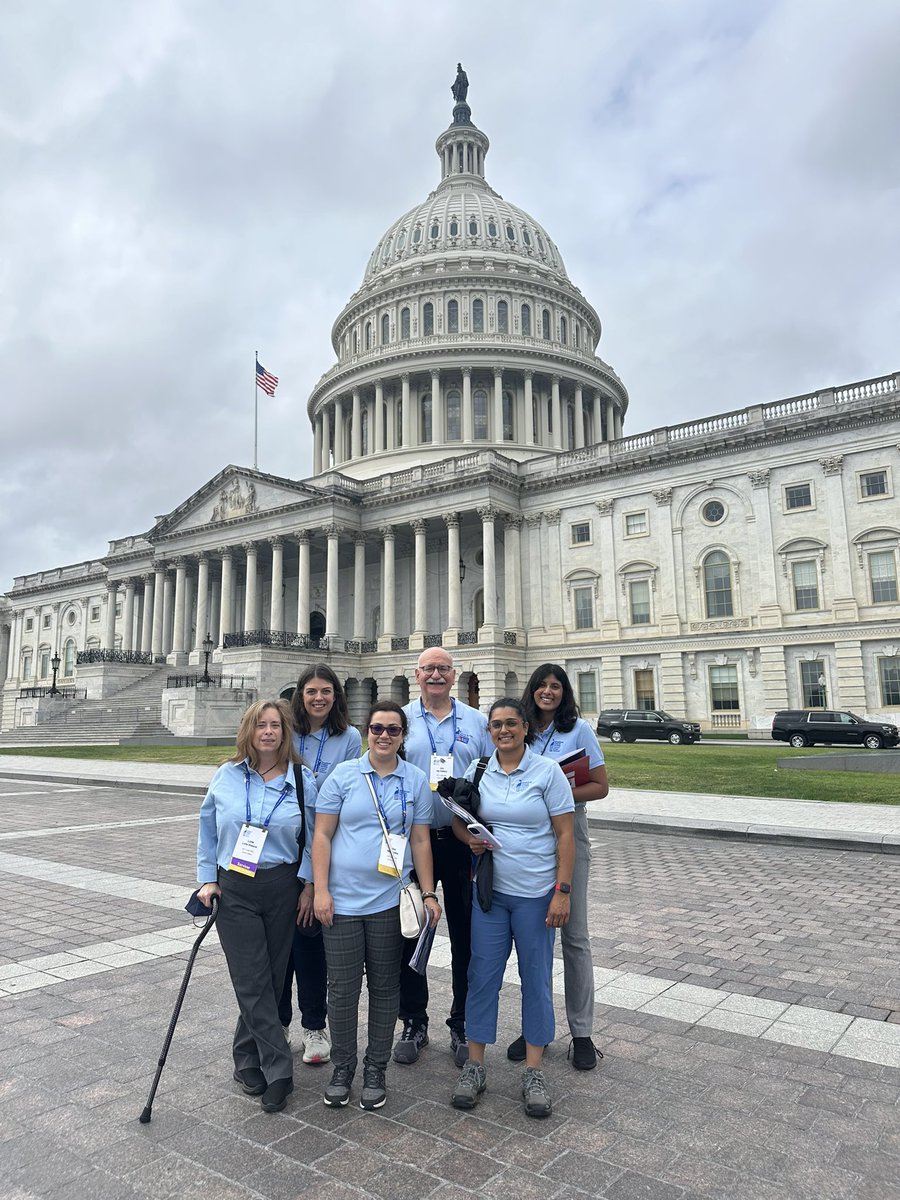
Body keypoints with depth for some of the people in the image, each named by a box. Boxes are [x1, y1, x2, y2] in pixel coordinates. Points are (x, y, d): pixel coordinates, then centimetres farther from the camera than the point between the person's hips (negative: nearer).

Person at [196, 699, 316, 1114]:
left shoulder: (303, 781, -3)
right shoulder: (226, 777, 1)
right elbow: (207, 831, 11)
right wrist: (207, 878, 5)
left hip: (282, 889, 0)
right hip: (234, 891, 0)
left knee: (270, 981, 10)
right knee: (253, 984, -2)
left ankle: (248, 1061, 30)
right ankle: (278, 1071, 7)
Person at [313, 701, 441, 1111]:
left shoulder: (416, 781, 2)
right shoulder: (342, 775, -3)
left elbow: (421, 841, 5)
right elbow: (322, 835, -2)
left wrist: (429, 893, 2)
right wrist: (320, 890, -8)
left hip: (390, 901, 1)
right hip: (343, 900, -1)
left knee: (384, 987, 12)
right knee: (342, 989, 8)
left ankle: (375, 1069, 29)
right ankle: (342, 1068, 28)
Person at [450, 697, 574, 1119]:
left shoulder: (548, 771, -7)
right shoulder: (477, 772, 2)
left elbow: (565, 834, -7)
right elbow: (458, 819, 13)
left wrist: (562, 891, -12)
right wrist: (470, 838, -10)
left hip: (536, 893, -2)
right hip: (490, 890, 3)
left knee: (536, 977, 8)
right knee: (482, 974, 7)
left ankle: (534, 1071, 23)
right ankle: (474, 1065, 23)